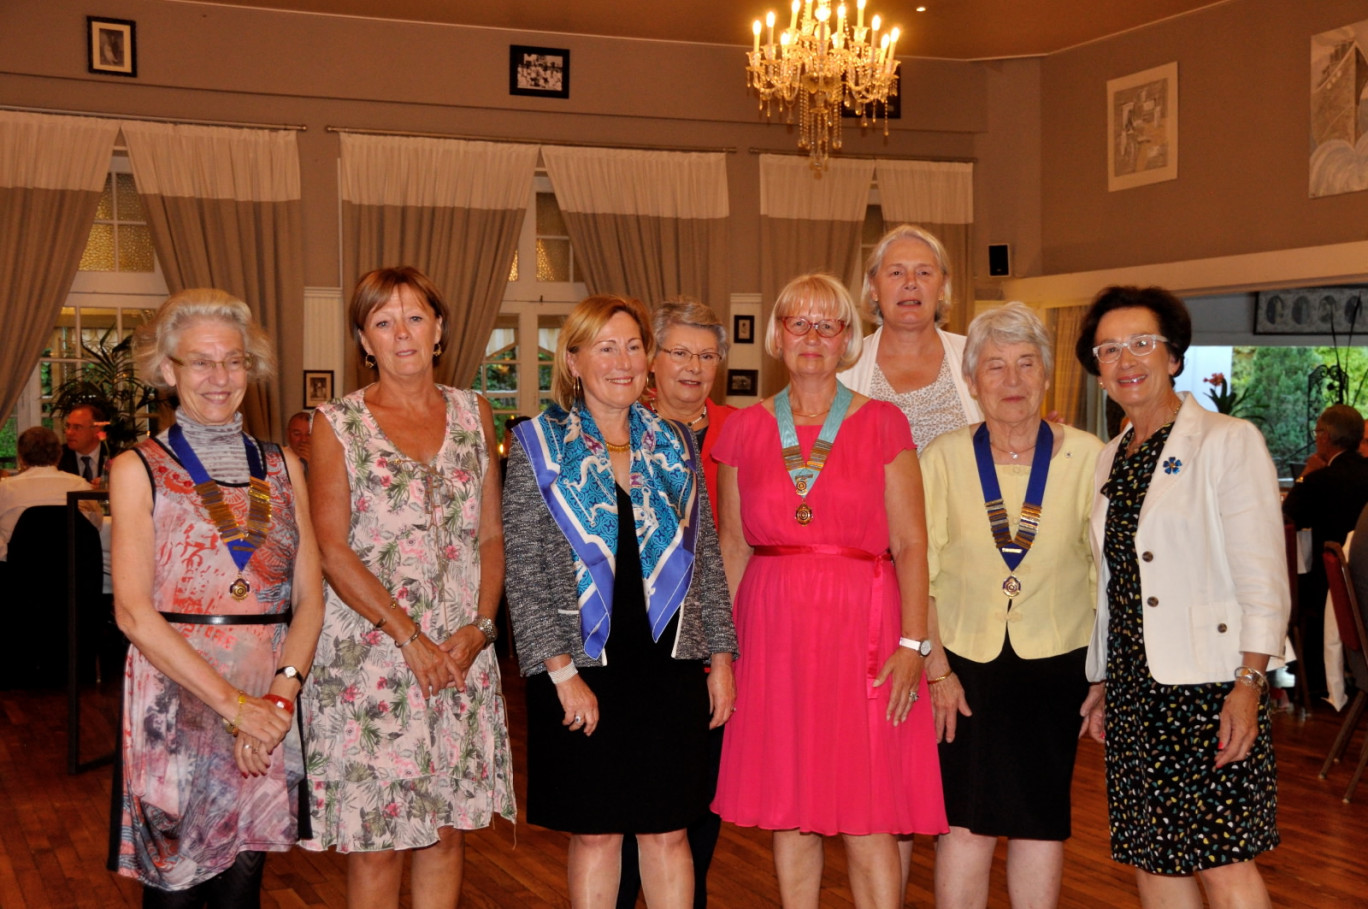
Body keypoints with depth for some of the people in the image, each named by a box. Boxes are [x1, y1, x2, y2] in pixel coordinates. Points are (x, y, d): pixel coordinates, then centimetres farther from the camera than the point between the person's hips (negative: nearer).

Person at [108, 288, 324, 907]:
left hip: (270, 707, 3)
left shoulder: (282, 467, 11)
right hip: (175, 701, -3)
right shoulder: (138, 469, -1)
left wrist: (281, 693, -10)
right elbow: (134, 611, -9)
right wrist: (232, 701, -16)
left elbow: (309, 600, 7)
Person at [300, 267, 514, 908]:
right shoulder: (338, 423, -1)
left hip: (461, 654, 3)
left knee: (448, 829, 9)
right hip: (369, 654, -3)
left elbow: (491, 535, 9)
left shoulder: (473, 414, 9)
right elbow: (334, 552, -7)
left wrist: (480, 625, -5)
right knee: (376, 842, 0)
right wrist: (410, 638, -14)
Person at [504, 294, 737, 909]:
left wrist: (720, 657, 6)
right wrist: (561, 670, -12)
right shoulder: (538, 446, -1)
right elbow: (524, 571, -6)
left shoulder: (675, 444, 10)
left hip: (669, 667, 3)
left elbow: (707, 559, 12)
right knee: (594, 833, 5)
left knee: (667, 831, 7)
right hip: (582, 670, -3)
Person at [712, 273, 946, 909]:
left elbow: (911, 543, -1)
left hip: (861, 629, -2)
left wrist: (913, 642, -10)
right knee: (787, 810, 7)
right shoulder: (745, 429, 9)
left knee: (867, 819, -4)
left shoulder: (883, 425, 3)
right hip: (773, 631, 2)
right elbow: (732, 546, 11)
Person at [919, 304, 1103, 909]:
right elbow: (919, 574, 0)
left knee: (1042, 822, 7)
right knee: (966, 822, -2)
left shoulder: (1086, 457, -2)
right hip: (964, 661, 0)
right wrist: (936, 671, -5)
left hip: (1054, 662, 1)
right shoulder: (944, 458, -2)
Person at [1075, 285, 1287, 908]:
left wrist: (1249, 684, -17)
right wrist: (1103, 686, 15)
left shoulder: (1229, 442, -4)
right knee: (1150, 857, 8)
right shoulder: (1109, 461, 14)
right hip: (1134, 691, 6)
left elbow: (1264, 580, -10)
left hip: (1207, 685, -6)